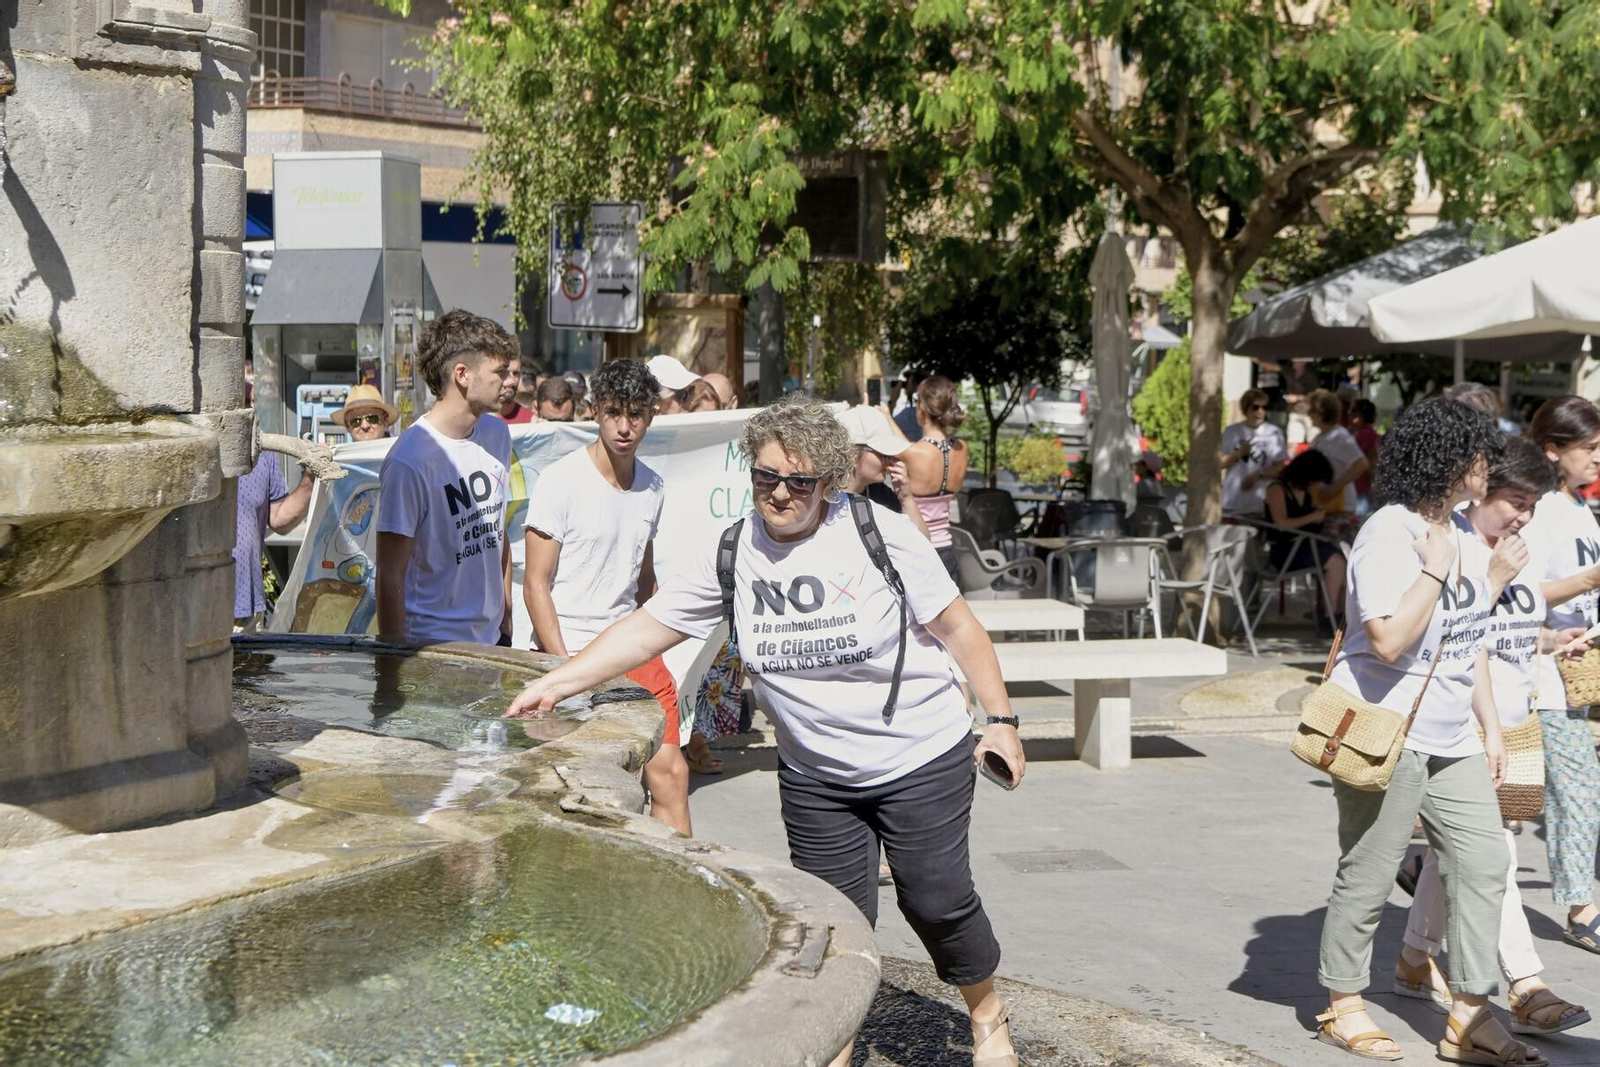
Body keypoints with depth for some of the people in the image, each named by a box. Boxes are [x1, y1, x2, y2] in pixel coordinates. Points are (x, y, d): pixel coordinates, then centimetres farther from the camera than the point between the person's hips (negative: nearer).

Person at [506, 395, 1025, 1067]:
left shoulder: (881, 534, -12)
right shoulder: (731, 556, -4)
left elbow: (956, 626, -5)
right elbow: (647, 628, -3)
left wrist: (1000, 718, -6)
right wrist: (555, 683, -11)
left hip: (921, 760, -3)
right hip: (816, 778, 3)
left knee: (935, 899, 1)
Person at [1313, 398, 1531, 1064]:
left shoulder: (1462, 537, 12)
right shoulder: (1388, 536, -16)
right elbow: (1389, 640, -25)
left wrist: (1491, 728, 18)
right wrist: (1436, 571, -23)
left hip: (1450, 740, 9)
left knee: (1483, 864, 5)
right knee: (1368, 876, 1)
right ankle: (1343, 1006, 18)